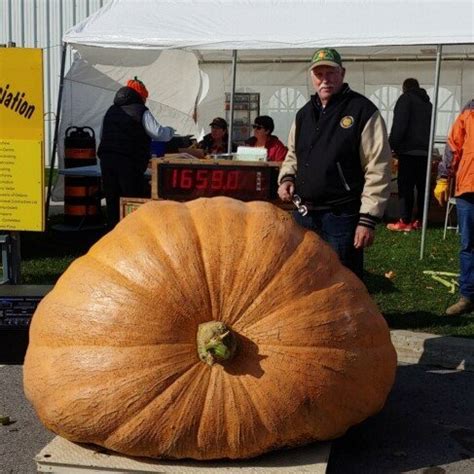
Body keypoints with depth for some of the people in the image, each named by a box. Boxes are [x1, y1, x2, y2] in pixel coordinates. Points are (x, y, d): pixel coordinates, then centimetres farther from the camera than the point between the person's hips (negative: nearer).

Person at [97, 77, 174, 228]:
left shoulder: (111, 111, 17)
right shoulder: (141, 112, -2)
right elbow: (159, 133, -8)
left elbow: (102, 136, 24)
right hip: (129, 162, -6)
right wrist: (170, 131, 12)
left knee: (112, 200, 11)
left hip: (106, 159, 6)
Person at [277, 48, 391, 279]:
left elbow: (378, 171, -12)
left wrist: (368, 219, -16)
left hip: (342, 217, -6)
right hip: (304, 214, 6)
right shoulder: (304, 114, 13)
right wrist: (287, 177, 4)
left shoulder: (363, 111, -8)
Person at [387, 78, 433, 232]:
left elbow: (399, 125, -11)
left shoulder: (405, 98, -1)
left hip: (409, 150, -7)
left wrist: (392, 145, -8)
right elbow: (429, 128, 21)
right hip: (425, 151, 7)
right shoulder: (427, 103, 20)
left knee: (406, 186, -6)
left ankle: (405, 221, -8)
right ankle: (419, 220, 11)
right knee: (422, 186, 9)